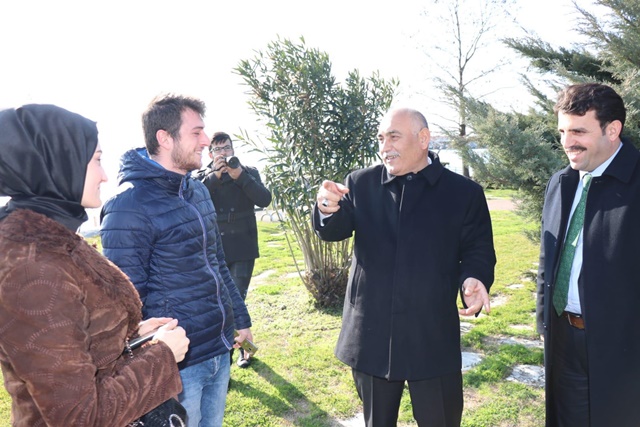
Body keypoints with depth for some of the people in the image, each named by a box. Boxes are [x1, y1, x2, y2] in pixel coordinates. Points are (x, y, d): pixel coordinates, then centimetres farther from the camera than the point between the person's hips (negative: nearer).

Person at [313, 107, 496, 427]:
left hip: (433, 338, -1)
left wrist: (473, 278, -22)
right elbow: (334, 232, -1)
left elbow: (478, 250, 1)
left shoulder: (464, 192, -1)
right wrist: (328, 209, -25)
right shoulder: (361, 183, 2)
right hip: (371, 335, 2)